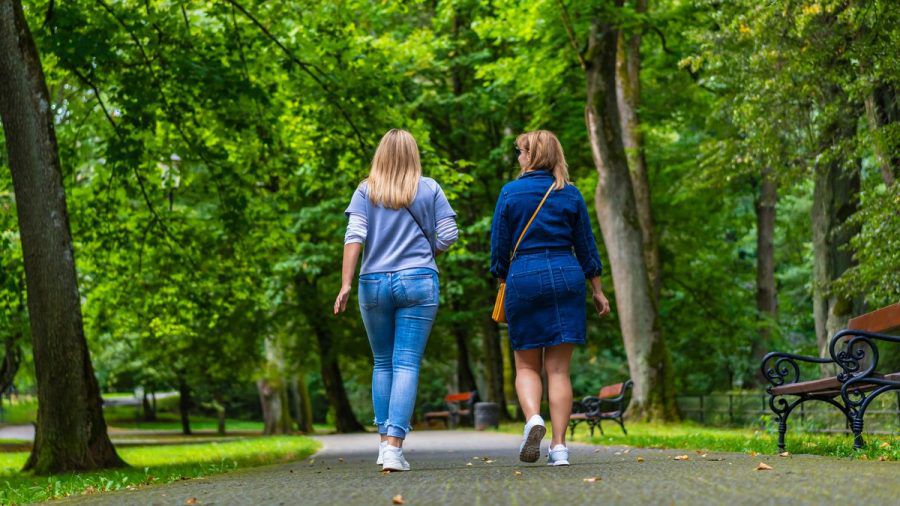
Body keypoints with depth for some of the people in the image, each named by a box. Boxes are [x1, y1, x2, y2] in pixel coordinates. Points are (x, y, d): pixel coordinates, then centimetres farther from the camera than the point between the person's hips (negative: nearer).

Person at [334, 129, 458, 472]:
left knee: (382, 363, 16)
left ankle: (385, 443, 16)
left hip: (374, 284, 2)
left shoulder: (365, 192, 3)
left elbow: (354, 237, -7)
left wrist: (346, 285, -10)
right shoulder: (429, 189, 3)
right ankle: (394, 448, -13)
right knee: (407, 365, -4)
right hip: (419, 281, -1)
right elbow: (447, 236, 2)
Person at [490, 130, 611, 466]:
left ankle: (533, 418, -18)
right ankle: (559, 446, -2)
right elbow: (586, 247, 9)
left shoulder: (511, 193, -1)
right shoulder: (570, 194, 6)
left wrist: (503, 284, 15)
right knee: (559, 368, 3)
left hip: (523, 278, -2)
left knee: (526, 365, 10)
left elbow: (499, 247, 2)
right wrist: (598, 291, 16)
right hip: (566, 277, 2)